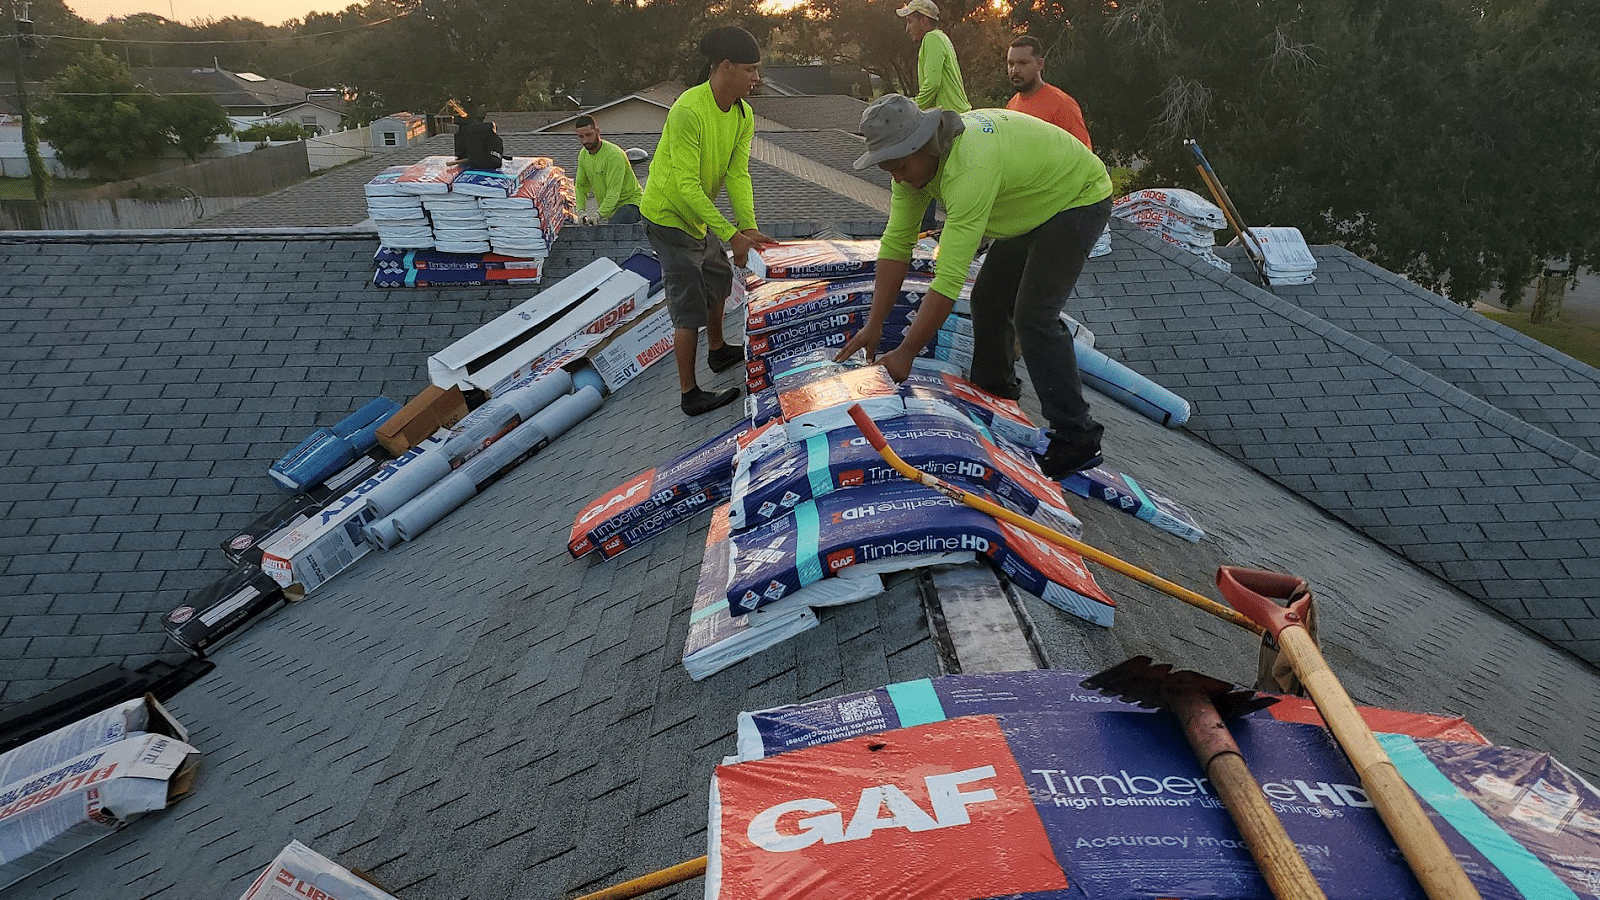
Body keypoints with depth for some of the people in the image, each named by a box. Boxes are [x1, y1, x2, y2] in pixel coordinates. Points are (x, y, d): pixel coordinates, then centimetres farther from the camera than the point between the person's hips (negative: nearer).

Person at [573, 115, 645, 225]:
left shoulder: (614, 155, -20)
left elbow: (614, 192, -25)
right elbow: (581, 186, 12)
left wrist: (599, 214, -36)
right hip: (611, 211, 8)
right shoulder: (583, 155, 6)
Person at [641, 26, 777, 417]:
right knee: (690, 308, -7)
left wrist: (748, 227, -21)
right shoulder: (688, 111, -29)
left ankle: (718, 351, 47)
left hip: (701, 215, 9)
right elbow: (686, 186, -31)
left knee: (718, 281, 25)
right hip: (669, 216, -9)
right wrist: (732, 234, -31)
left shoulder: (743, 114, -3)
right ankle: (689, 395, 3)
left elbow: (738, 173, -7)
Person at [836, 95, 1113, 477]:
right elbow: (896, 243, -7)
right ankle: (995, 396, 32)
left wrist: (905, 353, -36)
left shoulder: (970, 168, -40)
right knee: (988, 300, 11)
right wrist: (874, 325, -10)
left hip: (1080, 199, -9)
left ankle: (1077, 439, -11)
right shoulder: (914, 158, -12)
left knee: (1033, 315, -19)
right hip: (1032, 209, 9)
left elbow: (950, 278, -41)